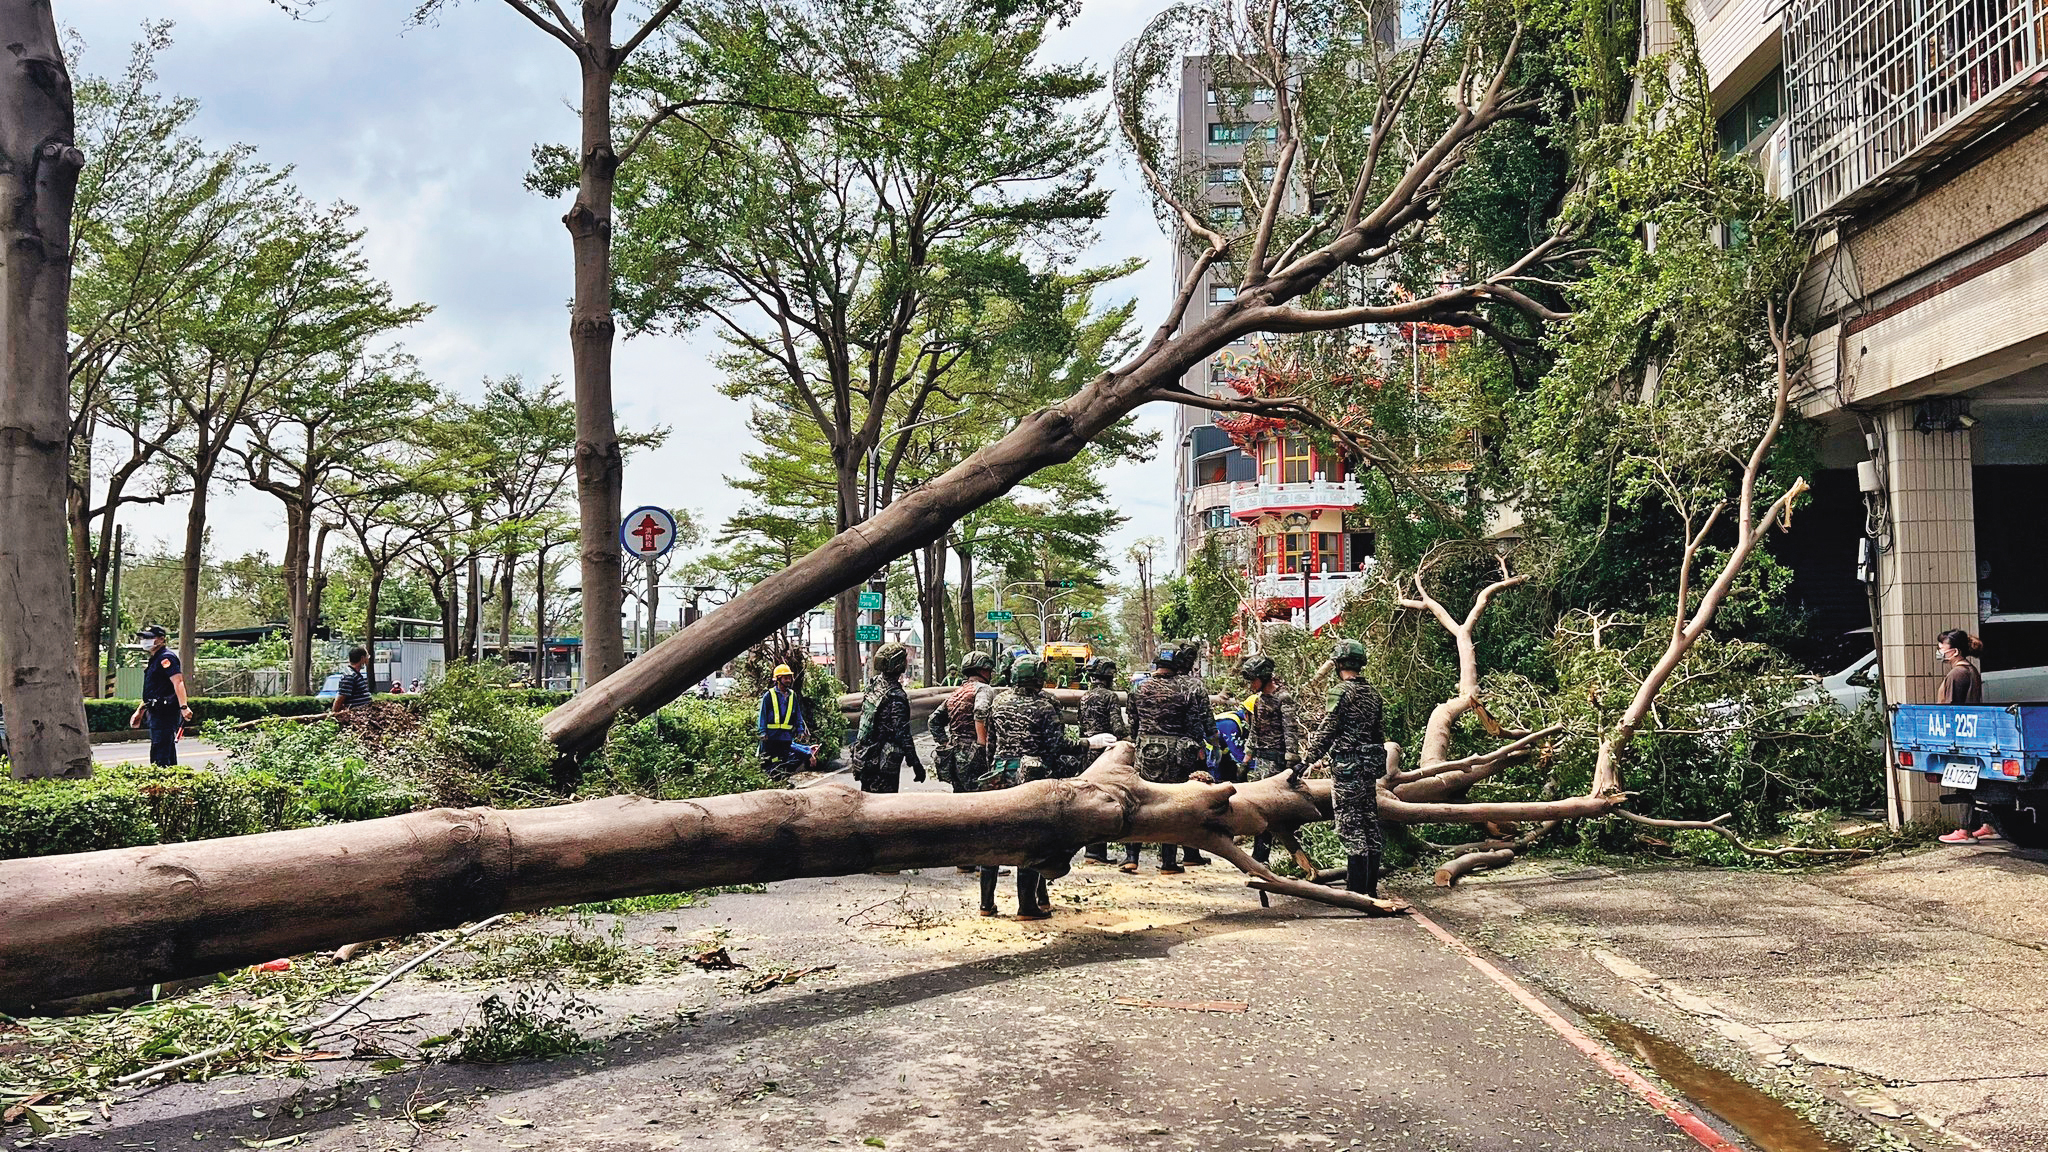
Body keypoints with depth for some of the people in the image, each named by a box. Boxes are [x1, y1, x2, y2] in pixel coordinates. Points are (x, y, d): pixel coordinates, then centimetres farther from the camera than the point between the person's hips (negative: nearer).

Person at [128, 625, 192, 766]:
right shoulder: (154, 659, 20)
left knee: (159, 756, -12)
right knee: (168, 755, 14)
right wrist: (140, 710, 29)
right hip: (157, 712, 11)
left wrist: (184, 707, -36)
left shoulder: (166, 657, -12)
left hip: (165, 712, -11)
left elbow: (178, 682, -25)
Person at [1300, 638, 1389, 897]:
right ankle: (1371, 883, 16)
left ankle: (1357, 887, -6)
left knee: (1350, 824, -6)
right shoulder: (1372, 694, 12)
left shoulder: (1340, 691, -12)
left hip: (1346, 767, -8)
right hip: (1370, 765, 8)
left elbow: (1327, 729, -15)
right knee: (1370, 821, 11)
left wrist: (1309, 756, -8)